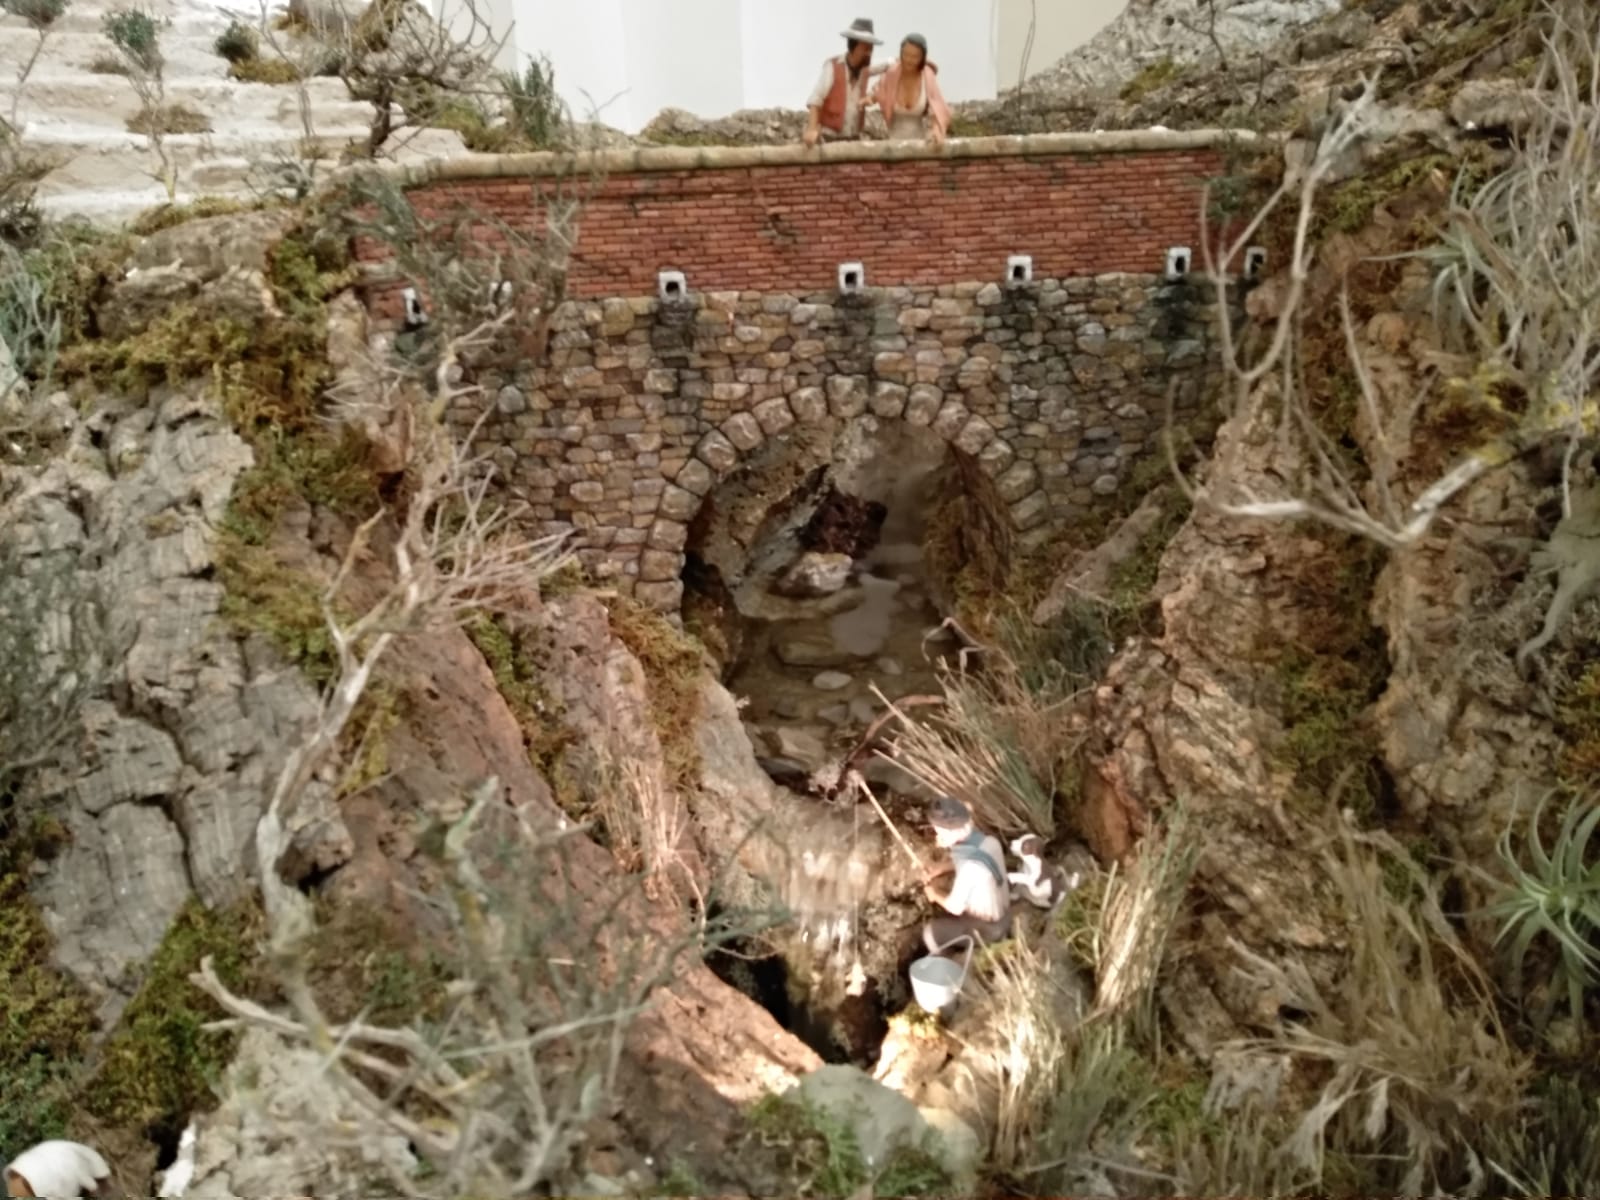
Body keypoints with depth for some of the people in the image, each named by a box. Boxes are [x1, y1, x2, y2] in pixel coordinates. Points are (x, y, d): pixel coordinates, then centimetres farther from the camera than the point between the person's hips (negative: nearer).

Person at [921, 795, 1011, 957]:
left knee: (931, 932, 8)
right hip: (1003, 915, 7)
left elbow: (955, 907, -22)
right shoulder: (988, 841, -13)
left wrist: (935, 893, -4)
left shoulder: (970, 867, -37)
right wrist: (942, 870, 5)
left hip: (987, 929, -7)